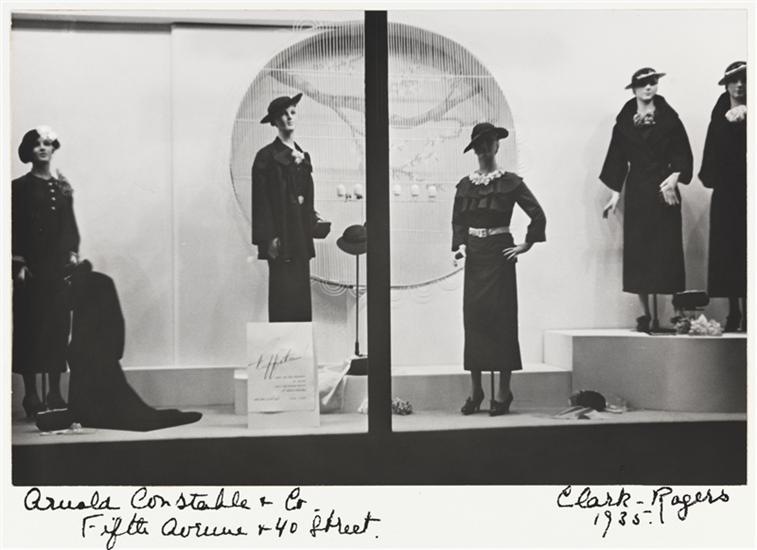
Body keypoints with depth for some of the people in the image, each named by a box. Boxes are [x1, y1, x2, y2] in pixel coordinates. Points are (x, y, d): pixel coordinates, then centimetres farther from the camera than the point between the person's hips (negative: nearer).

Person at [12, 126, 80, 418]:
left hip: (59, 265, 3)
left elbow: (71, 225, 13)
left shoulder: (62, 187, 13)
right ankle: (31, 394, 3)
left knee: (59, 325, 2)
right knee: (30, 326, -3)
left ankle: (55, 393, 9)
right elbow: (14, 227, -3)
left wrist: (73, 254, 1)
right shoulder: (20, 187, 2)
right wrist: (19, 263, -10)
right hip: (32, 266, -3)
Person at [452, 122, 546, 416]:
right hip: (474, 256, 4)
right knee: (473, 317, 3)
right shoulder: (465, 184, 9)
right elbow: (457, 221, 14)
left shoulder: (510, 182, -2)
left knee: (501, 317, -4)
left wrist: (526, 244, -5)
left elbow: (538, 215, -4)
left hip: (499, 254, -4)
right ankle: (475, 390, 12)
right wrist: (460, 245, -2)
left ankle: (503, 392, 3)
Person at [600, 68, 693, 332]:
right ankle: (645, 314, 6)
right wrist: (615, 193, 4)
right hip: (636, 191, 2)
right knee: (637, 251, -1)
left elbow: (683, 156, 0)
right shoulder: (624, 122, 7)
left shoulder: (669, 119, 3)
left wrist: (674, 177, -17)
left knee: (665, 249, -5)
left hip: (663, 190, -2)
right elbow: (618, 158, 9)